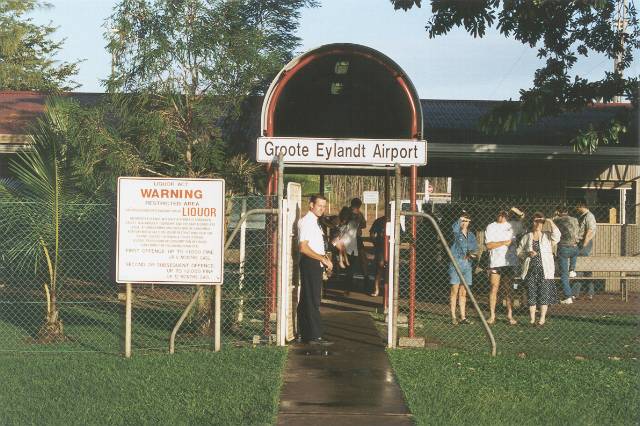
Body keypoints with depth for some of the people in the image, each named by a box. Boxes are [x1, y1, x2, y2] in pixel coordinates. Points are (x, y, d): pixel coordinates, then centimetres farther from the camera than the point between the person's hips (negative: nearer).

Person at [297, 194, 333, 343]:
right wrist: (323, 259, -19)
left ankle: (305, 334, 18)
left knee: (306, 300, 13)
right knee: (313, 300, -9)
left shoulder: (314, 222, 17)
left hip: (316, 263, 10)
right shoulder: (306, 222, -14)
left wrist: (325, 258, 10)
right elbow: (303, 248, -21)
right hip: (310, 263, -10)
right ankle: (315, 336, -9)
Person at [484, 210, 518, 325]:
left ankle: (510, 315, 7)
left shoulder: (511, 226, 13)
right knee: (494, 289, -3)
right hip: (495, 262, -3)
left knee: (508, 289, 5)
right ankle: (492, 315, 1)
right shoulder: (491, 227, 2)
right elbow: (488, 245, -6)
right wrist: (504, 243, -11)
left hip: (509, 262, 3)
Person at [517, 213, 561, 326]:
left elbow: (556, 235, -13)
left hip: (545, 270, -1)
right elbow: (519, 252, 12)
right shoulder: (526, 237, 11)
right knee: (531, 294, 2)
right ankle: (532, 318, 9)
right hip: (531, 270, 1)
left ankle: (542, 318, 6)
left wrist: (551, 222, -21)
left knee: (544, 294, -2)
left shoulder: (547, 236, 7)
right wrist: (528, 254, -8)